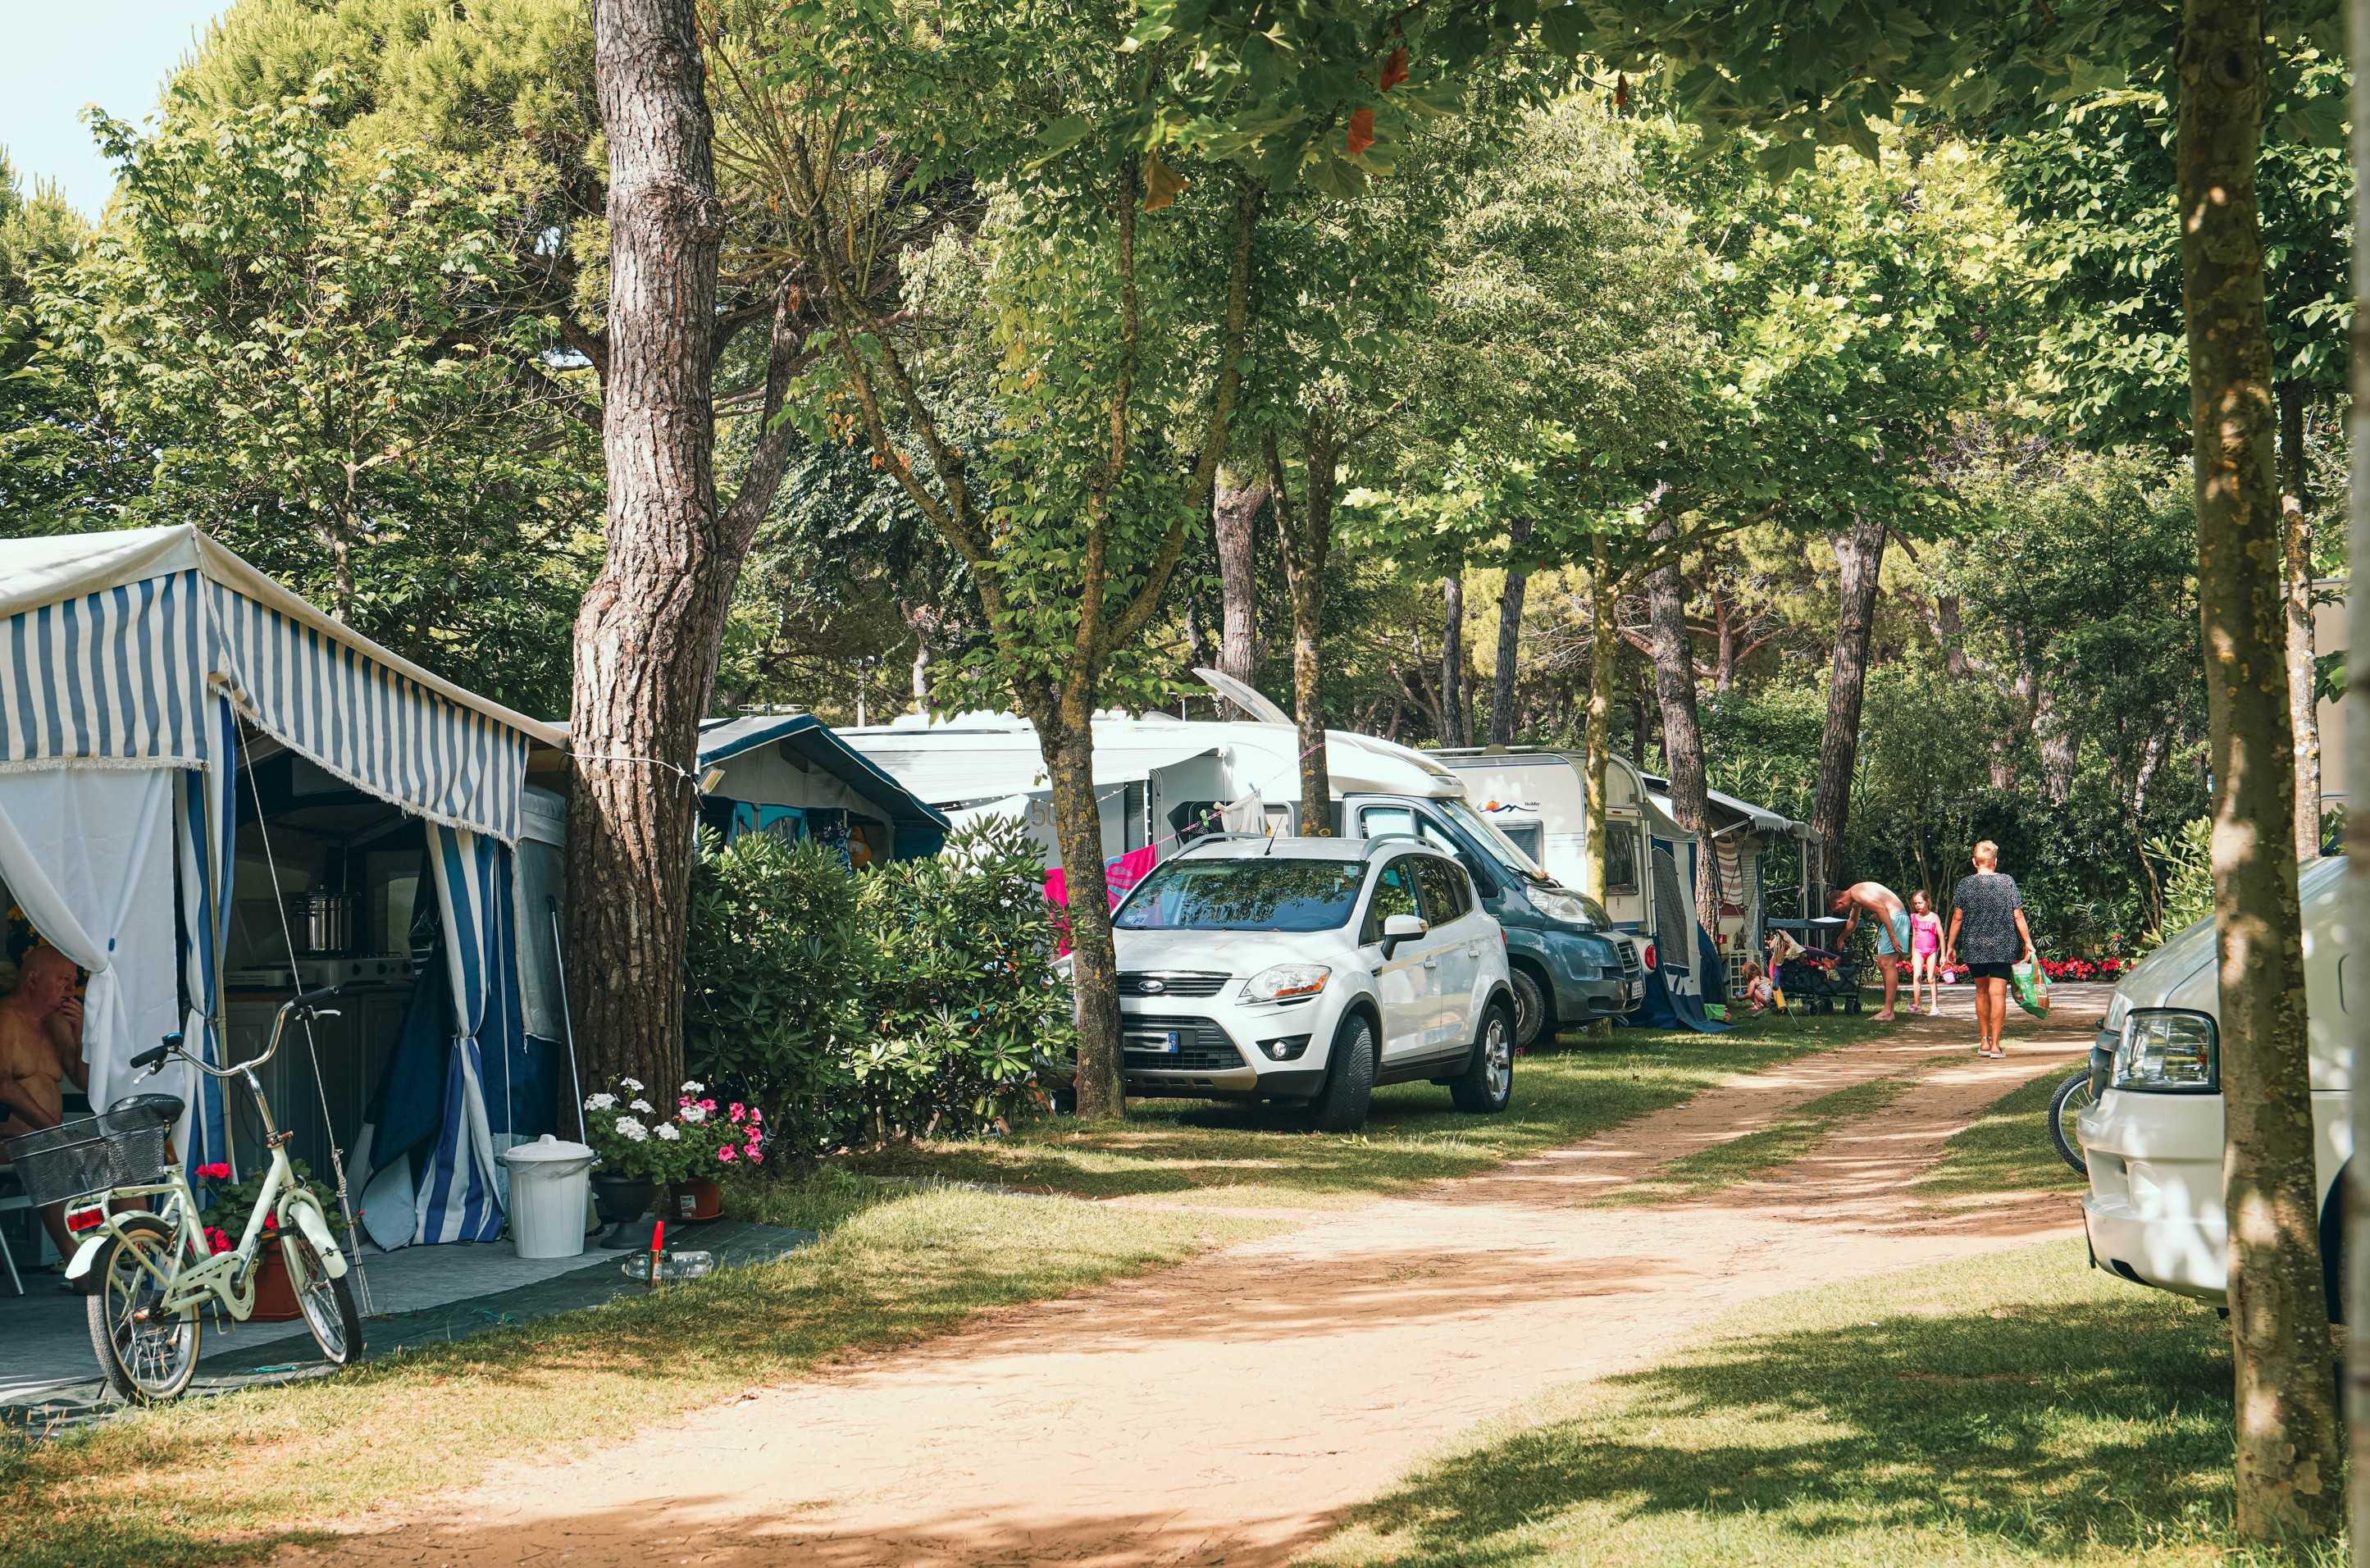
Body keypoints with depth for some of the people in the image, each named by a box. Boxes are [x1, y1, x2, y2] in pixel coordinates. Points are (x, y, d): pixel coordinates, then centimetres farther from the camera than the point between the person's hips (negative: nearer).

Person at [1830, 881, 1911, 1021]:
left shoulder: (1857, 893, -13)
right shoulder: (1855, 900, 20)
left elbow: (1881, 909, -24)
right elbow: (1853, 922, 40)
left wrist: (1893, 937, -25)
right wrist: (1842, 939, 55)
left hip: (1894, 918, -10)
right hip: (1890, 919, 10)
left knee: (1887, 964, -13)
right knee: (1881, 963, 13)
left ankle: (1888, 1012, -16)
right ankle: (1888, 1007, 16)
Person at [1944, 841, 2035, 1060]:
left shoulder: (1966, 884, -1)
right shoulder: (2007, 882, -3)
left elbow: (1957, 917, 0)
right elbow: (2018, 916, -3)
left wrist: (1950, 946, 8)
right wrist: (2028, 943, 5)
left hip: (1974, 947, 2)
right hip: (2003, 946, -1)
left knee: (1981, 991, 17)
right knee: (1998, 993, -2)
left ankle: (1984, 1041, 21)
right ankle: (1995, 1044, -5)